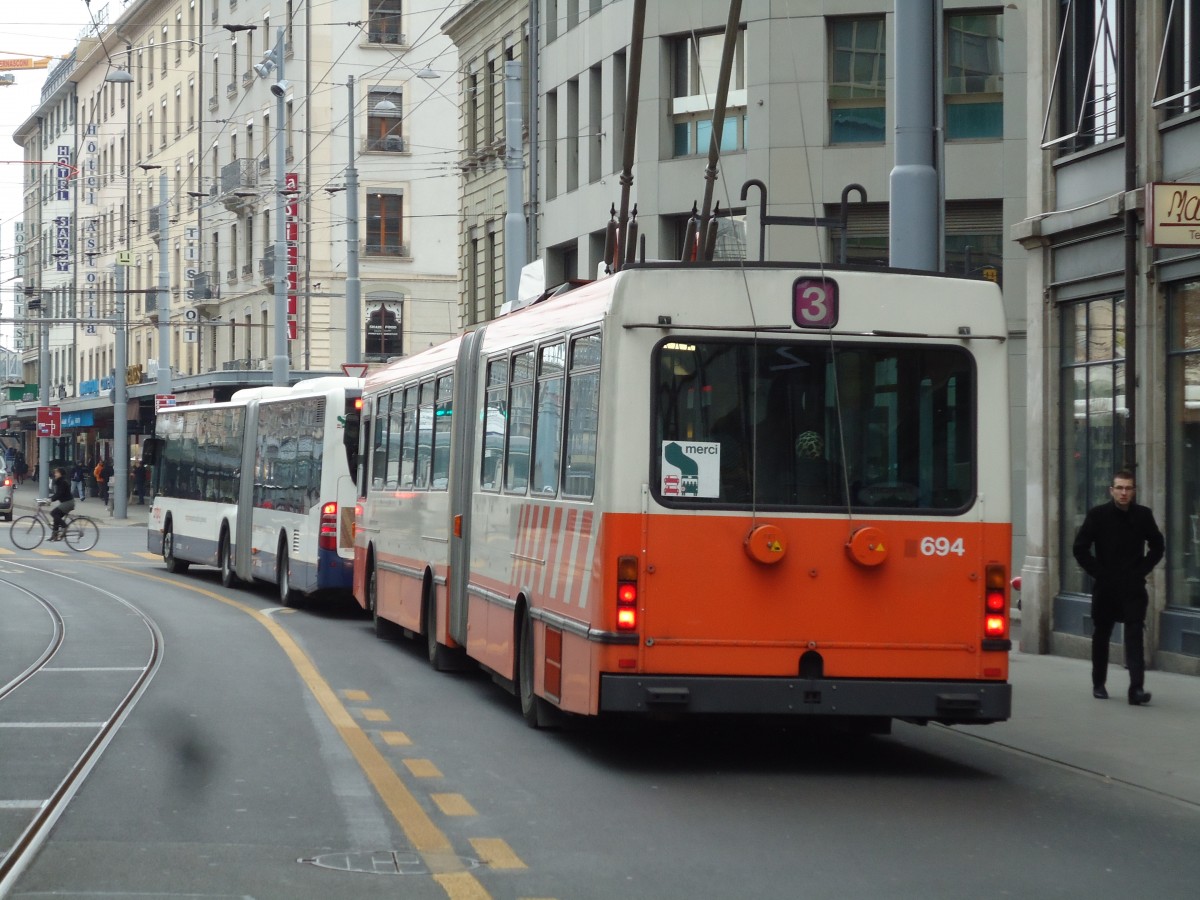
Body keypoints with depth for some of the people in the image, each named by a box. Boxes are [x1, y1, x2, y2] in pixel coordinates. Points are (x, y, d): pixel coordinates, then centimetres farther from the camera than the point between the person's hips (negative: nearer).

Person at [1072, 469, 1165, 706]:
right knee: (1100, 636, 11)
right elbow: (1080, 548, 0)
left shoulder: (1143, 515, 2)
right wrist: (1097, 572, -6)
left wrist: (1141, 570, 2)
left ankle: (1137, 688, -17)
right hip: (1104, 588, 0)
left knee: (1135, 637, -11)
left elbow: (1157, 547, 13)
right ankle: (1098, 684, 26)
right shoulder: (1097, 515, -3)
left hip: (1133, 588, 0)